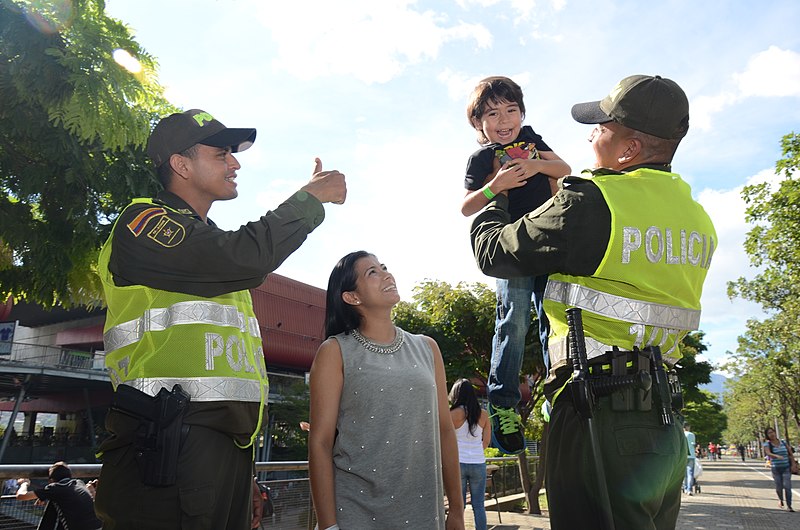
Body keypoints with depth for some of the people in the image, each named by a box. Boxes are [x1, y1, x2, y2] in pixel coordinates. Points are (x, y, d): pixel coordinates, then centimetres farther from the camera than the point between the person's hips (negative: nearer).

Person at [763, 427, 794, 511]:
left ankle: (789, 506, -5)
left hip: (786, 468, 1)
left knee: (787, 486, -11)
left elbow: (791, 453, 13)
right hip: (776, 469, -1)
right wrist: (777, 456, -43)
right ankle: (780, 499, 37)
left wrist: (793, 464, 6)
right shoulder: (767, 444, -5)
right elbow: (768, 453, -24)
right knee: (779, 487, 7)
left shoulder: (783, 443, 3)